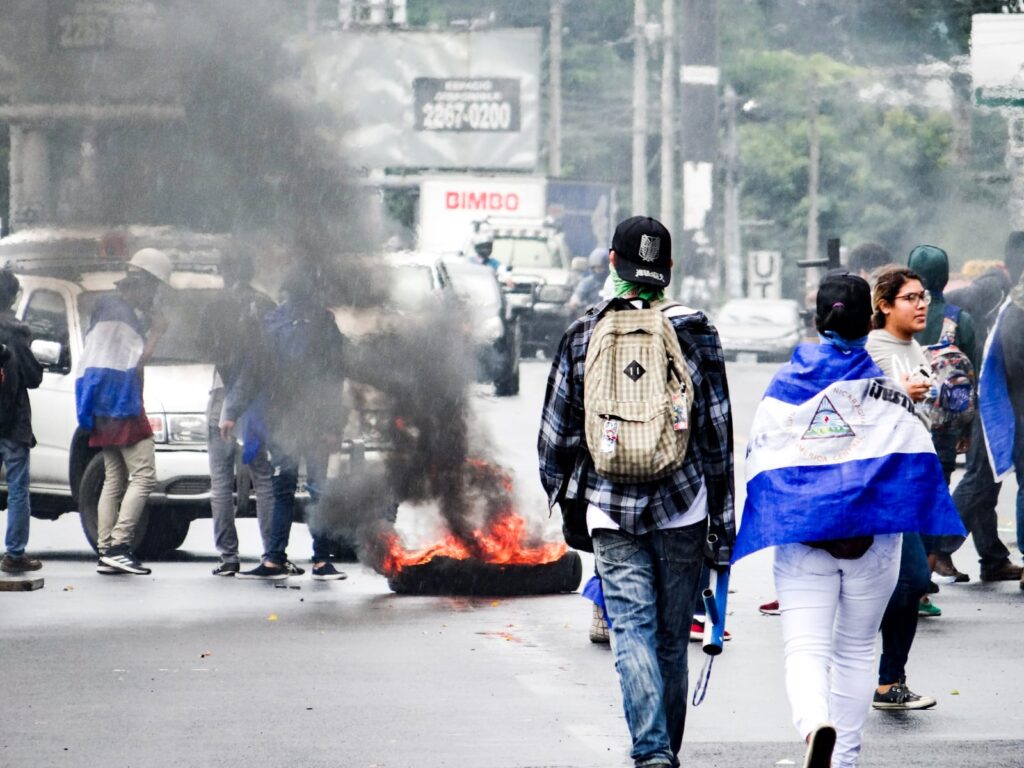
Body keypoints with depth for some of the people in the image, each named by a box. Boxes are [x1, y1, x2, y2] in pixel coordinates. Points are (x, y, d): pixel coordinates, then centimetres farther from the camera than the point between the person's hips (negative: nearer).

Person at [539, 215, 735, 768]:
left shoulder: (584, 333, 1)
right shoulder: (694, 331, 0)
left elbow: (556, 429, 5)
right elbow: (717, 432, 1)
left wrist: (565, 503, 19)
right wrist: (722, 521, 7)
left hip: (610, 510, -1)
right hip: (682, 508, 1)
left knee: (632, 629, -4)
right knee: (672, 636, 12)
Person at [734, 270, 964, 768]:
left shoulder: (785, 385, 2)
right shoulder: (884, 390, -3)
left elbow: (759, 461, 2)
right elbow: (914, 463, -8)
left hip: (799, 538, 0)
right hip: (870, 541, 0)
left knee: (805, 649, -5)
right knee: (855, 651, 16)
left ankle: (815, 724, -34)